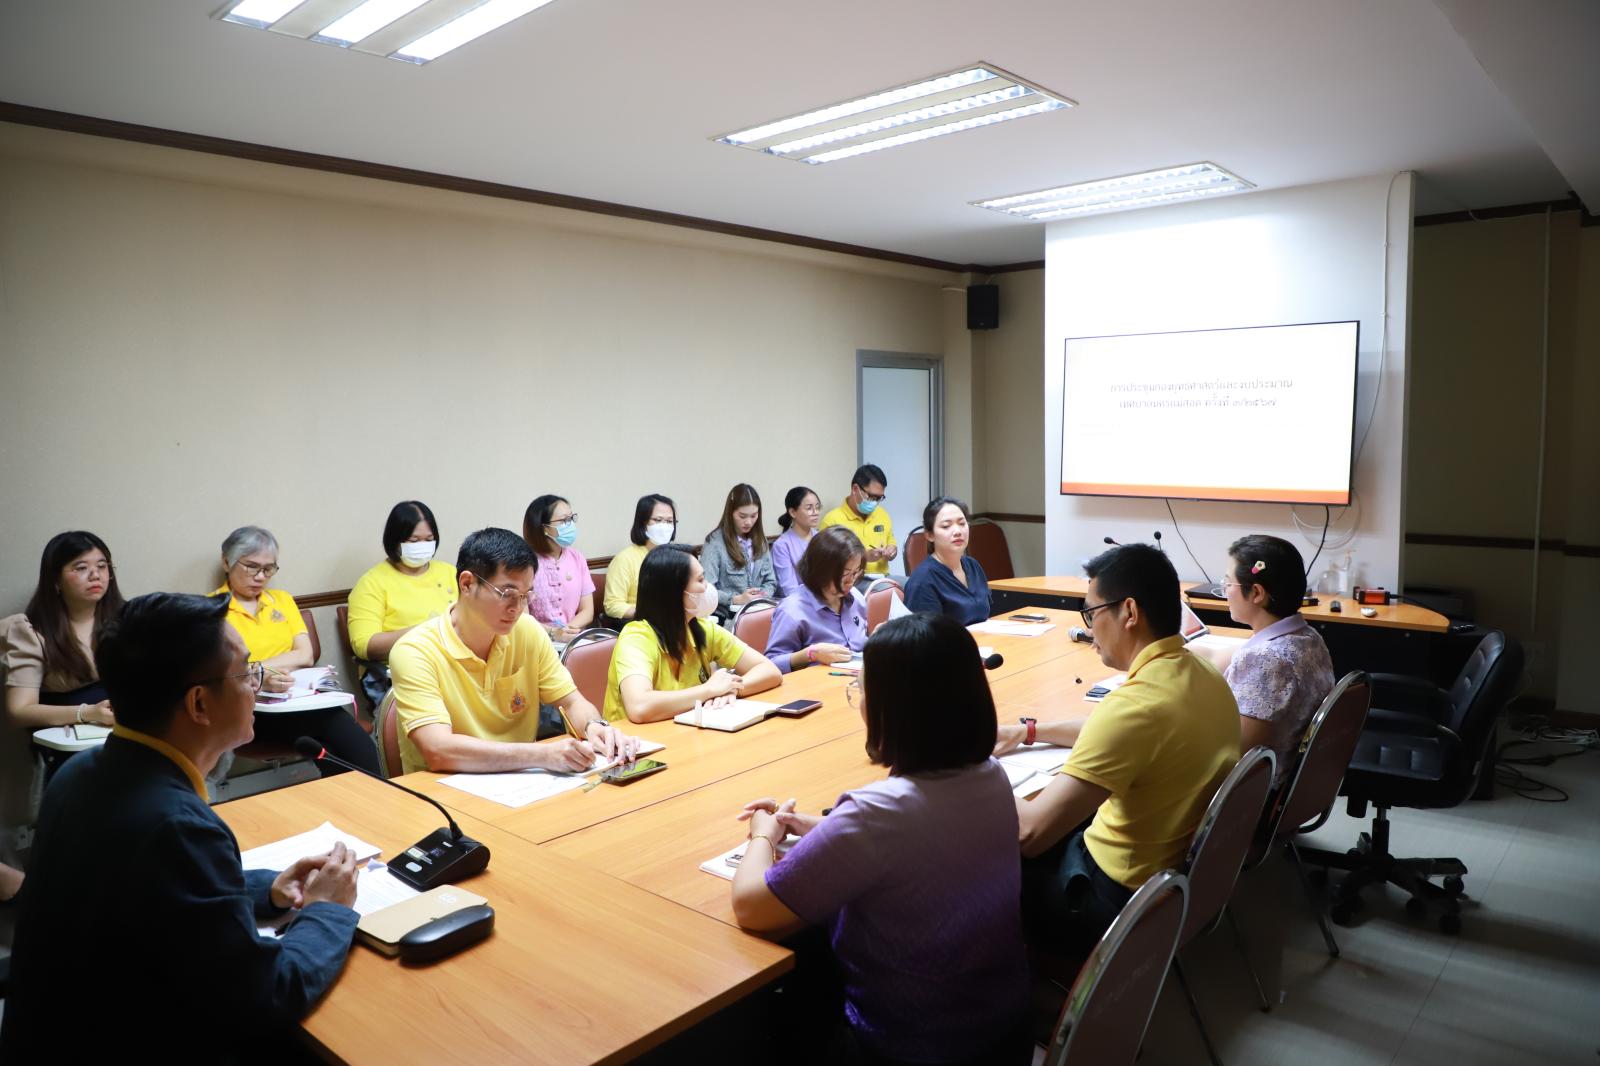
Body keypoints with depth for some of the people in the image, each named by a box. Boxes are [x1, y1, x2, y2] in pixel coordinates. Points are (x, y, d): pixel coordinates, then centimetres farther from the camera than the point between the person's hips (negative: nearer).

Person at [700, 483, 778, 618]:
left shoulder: (759, 539, 14)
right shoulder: (715, 542, -5)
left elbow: (770, 581, 16)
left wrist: (763, 596, -4)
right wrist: (737, 599, -20)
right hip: (726, 616, -5)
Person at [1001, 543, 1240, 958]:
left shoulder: (1134, 704, -32)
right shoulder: (1204, 674, -2)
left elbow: (1029, 831, -32)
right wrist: (1029, 731, 15)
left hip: (1124, 899, -8)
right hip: (1189, 870, 8)